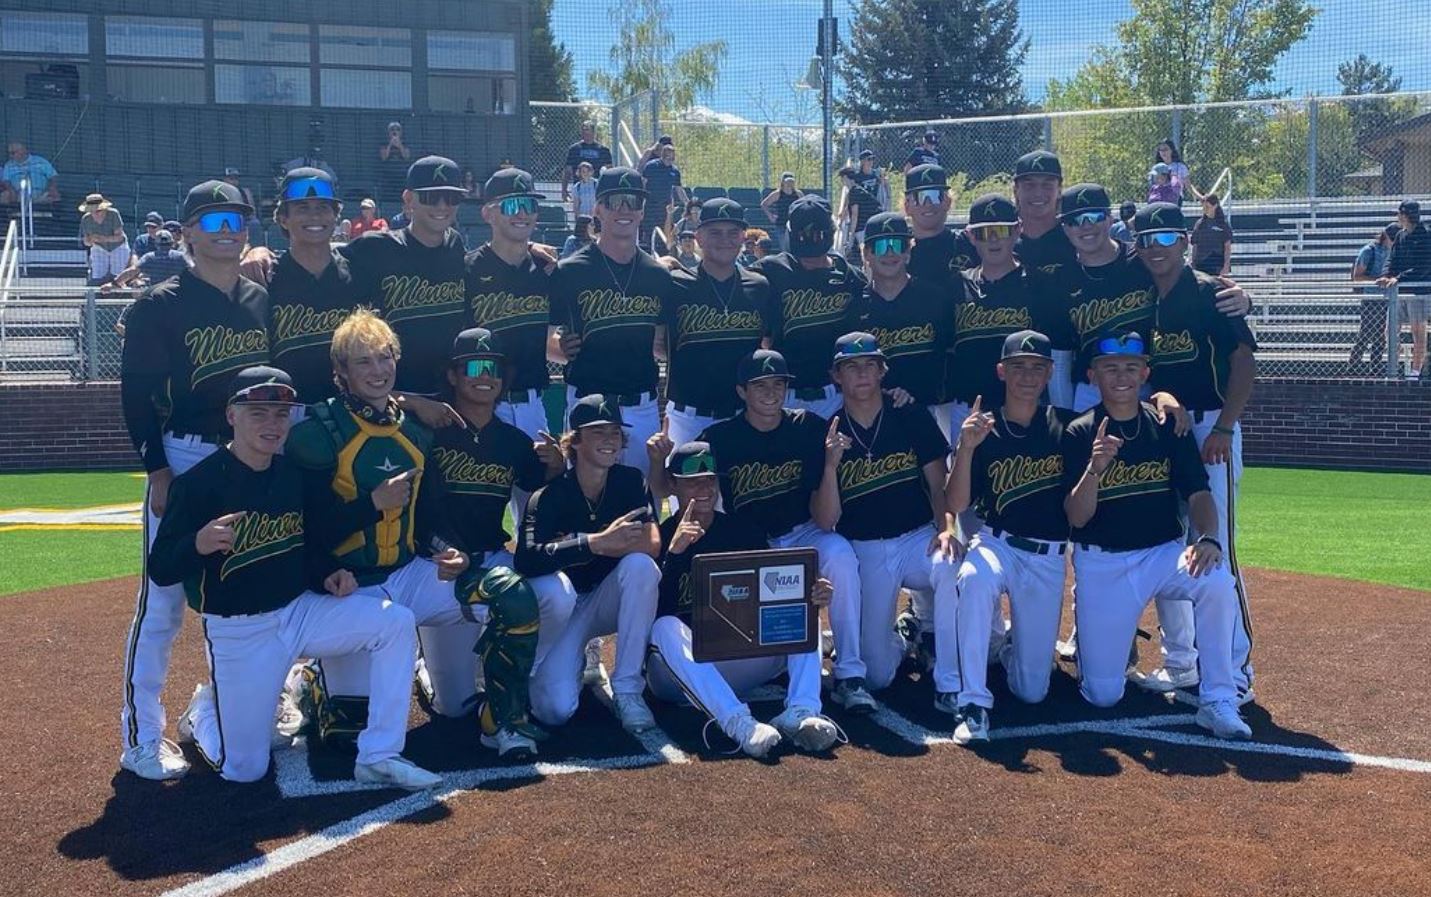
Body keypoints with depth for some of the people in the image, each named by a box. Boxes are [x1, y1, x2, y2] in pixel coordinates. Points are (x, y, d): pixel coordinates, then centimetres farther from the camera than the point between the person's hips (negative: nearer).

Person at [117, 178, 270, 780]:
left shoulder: (262, 301, 11)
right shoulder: (161, 306, -6)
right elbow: (136, 394, -7)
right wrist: (158, 472, -14)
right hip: (183, 462, -5)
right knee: (162, 603, -4)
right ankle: (142, 739, 5)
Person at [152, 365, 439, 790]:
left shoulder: (295, 474, 3)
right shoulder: (198, 482, -14)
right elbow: (160, 570, -17)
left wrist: (329, 574, -4)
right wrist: (198, 544, -38)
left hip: (301, 610, 5)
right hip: (239, 633, -5)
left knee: (395, 621, -17)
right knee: (244, 769, -4)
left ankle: (378, 756, -10)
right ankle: (203, 713, 31)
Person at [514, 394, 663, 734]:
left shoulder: (630, 482, -6)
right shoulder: (549, 496, -15)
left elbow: (652, 545, -22)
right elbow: (526, 560, -31)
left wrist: (573, 545, -27)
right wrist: (596, 543, -40)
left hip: (609, 601, 2)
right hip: (563, 606, -2)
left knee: (639, 565, -30)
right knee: (555, 709, -22)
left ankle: (627, 687, -18)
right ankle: (574, 663, 17)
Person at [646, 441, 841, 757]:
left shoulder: (742, 533, 8)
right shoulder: (660, 537, -4)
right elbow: (651, 612, -17)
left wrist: (811, 597, -21)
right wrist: (673, 551, -29)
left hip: (736, 665, 4)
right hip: (679, 668, -4)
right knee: (667, 628, -36)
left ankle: (801, 712, -36)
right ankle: (737, 723, -51)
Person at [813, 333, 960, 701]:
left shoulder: (912, 418, -1)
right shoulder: (827, 436, -3)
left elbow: (940, 484, -1)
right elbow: (825, 522, -8)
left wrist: (946, 529, -21)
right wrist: (830, 466, -23)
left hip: (919, 538, 0)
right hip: (863, 552, 0)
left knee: (952, 569, -37)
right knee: (876, 674, -3)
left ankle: (951, 685, -19)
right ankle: (898, 644, 36)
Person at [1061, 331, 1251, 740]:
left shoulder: (1168, 427, 2)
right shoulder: (1079, 434, -4)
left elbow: (1198, 494, -3)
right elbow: (1077, 517, -12)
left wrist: (1208, 539, -24)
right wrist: (1095, 468, -31)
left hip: (1163, 553, 2)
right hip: (1100, 564, -2)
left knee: (1217, 581, -33)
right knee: (1102, 695, -6)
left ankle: (1218, 702, -20)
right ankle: (1086, 628, 29)